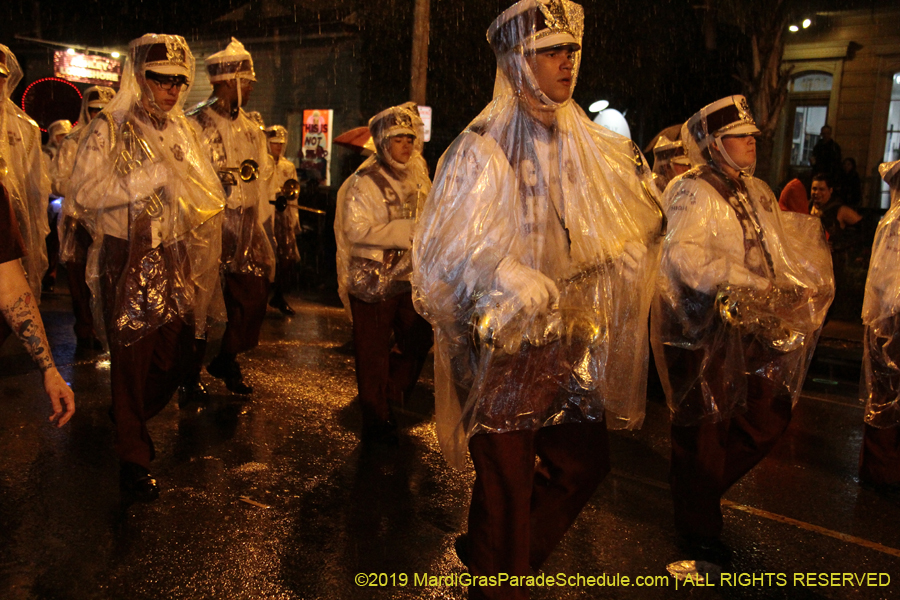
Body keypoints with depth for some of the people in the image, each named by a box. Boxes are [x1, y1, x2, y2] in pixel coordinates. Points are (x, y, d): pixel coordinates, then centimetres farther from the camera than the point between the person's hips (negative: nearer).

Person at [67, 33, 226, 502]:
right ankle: (133, 458, 17)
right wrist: (149, 179, -20)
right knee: (131, 358, 2)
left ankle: (132, 422, 39)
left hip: (177, 261, 5)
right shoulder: (110, 129, -6)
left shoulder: (184, 131, 12)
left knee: (175, 357, 11)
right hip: (129, 262, -5)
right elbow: (83, 191, -16)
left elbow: (205, 194, 18)